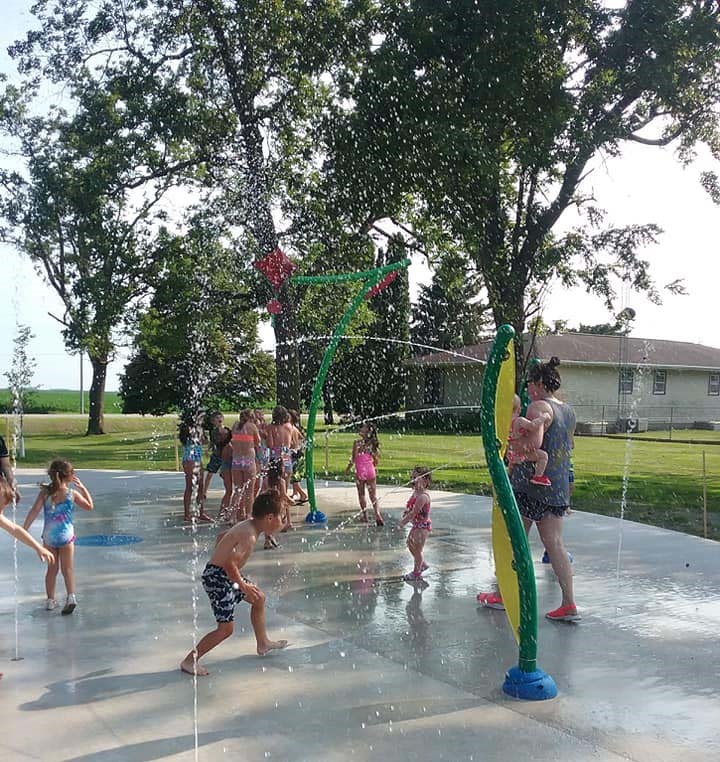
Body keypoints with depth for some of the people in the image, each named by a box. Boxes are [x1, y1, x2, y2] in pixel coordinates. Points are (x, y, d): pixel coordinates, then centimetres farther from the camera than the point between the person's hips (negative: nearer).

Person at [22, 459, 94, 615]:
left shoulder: (45, 492, -4)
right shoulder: (72, 493, -7)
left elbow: (33, 511, -10)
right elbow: (90, 506, 6)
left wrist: (23, 530, -9)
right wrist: (83, 489, 11)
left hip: (49, 536, 2)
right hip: (66, 535, -2)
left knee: (52, 569, 16)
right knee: (67, 568, 5)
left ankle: (50, 600, 21)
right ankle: (71, 596, -14)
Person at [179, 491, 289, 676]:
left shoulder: (248, 525, 5)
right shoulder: (249, 535, -24)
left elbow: (222, 536, 20)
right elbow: (230, 564, -32)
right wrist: (243, 586, -20)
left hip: (225, 575, 11)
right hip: (217, 577, -11)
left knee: (259, 598, 22)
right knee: (226, 628, -7)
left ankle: (263, 643, 38)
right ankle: (189, 661, 3)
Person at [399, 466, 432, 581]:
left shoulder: (423, 496, -27)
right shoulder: (415, 492, 3)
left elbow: (414, 512, -26)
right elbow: (409, 508, 14)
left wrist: (404, 522, -17)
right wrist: (405, 517, -2)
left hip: (423, 526, -10)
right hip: (416, 525, 10)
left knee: (417, 550, 2)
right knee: (410, 544, 23)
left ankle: (416, 573, 19)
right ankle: (422, 564, 40)